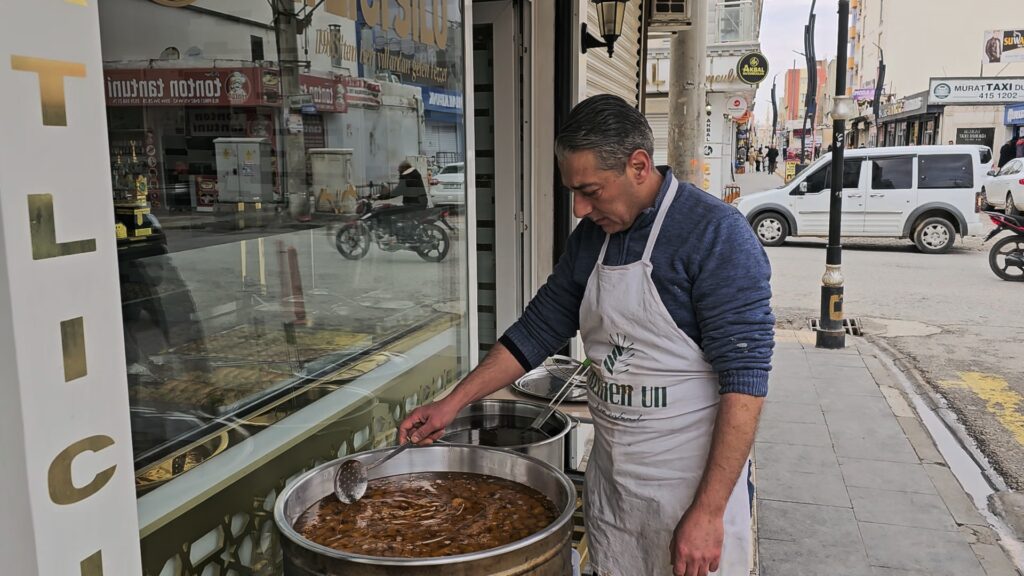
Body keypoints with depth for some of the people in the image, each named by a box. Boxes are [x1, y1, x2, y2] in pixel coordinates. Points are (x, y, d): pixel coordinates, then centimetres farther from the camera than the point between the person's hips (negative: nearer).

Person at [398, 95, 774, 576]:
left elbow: (744, 378, -20)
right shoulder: (590, 237, 3)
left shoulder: (715, 234, -17)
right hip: (608, 477, 6)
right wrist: (452, 404, 5)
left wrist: (709, 511, -22)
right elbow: (537, 331, 10)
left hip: (693, 483, -6)